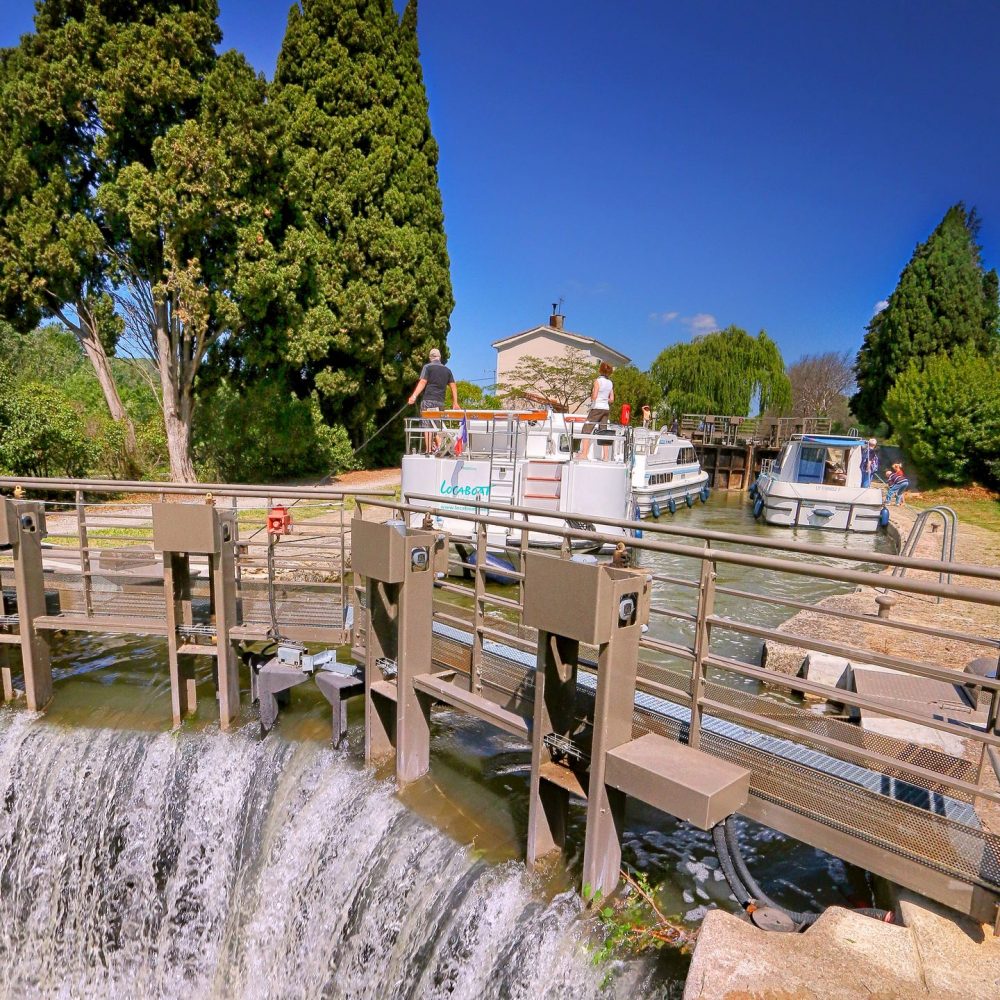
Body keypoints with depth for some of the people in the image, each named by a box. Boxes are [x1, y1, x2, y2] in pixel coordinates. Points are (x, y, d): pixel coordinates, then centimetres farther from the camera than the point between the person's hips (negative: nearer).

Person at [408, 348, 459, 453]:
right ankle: (439, 447, 1)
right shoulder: (447, 370, 15)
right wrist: (455, 403, 16)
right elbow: (453, 387, 13)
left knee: (427, 426, -3)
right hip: (441, 402, 4)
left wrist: (414, 396, -17)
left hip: (428, 400, -4)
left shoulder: (427, 367, 2)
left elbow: (422, 382, -11)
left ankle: (429, 450, -7)